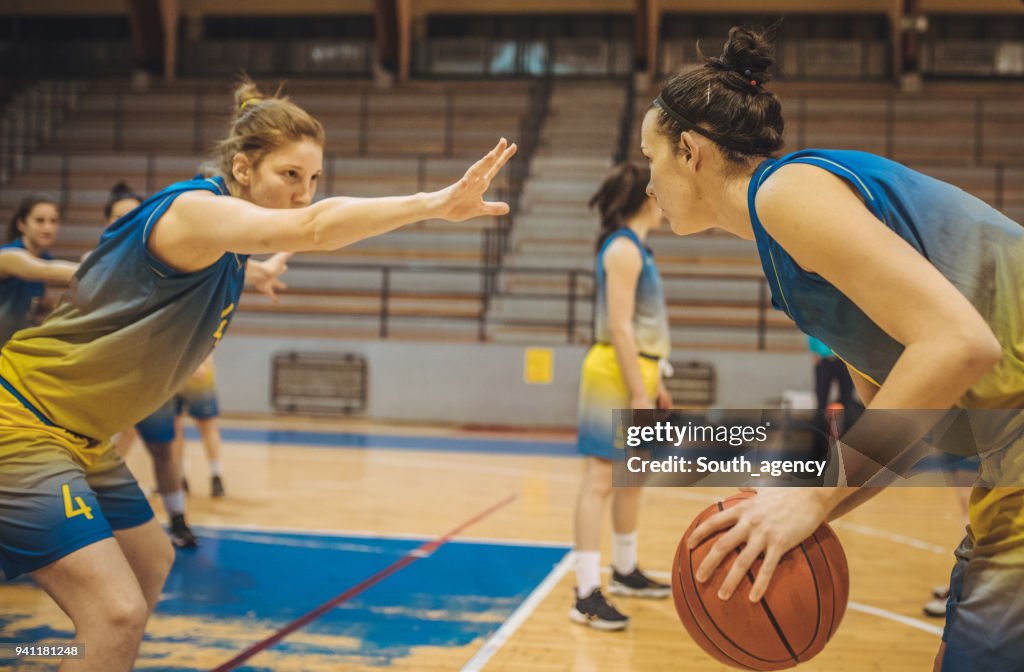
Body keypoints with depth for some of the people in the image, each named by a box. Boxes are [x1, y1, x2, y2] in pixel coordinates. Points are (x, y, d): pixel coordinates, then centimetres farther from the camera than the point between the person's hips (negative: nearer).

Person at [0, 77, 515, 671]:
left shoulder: (227, 247, 6)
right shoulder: (193, 208, -23)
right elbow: (312, 228, -42)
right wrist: (438, 203, -45)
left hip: (80, 438, 10)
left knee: (151, 563, 25)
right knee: (118, 612, -18)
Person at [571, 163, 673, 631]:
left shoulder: (634, 248, 17)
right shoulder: (623, 248, -13)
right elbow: (619, 327, -20)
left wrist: (653, 383, 21)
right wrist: (639, 392, -21)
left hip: (637, 373, 10)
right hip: (618, 375, -10)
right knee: (601, 479, -10)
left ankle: (625, 572, 33)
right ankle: (587, 595, -8)